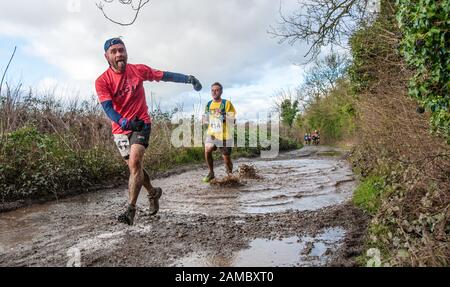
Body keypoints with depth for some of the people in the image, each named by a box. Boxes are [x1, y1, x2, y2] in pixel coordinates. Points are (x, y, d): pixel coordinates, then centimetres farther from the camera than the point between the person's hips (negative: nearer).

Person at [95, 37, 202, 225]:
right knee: (134, 166, 12)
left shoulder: (138, 70, -5)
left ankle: (131, 209, -13)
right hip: (120, 128, 2)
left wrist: (188, 79, -1)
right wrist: (125, 123, -37)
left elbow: (165, 76, 2)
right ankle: (153, 192, 36)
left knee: (134, 163, -19)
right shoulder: (102, 81, -9)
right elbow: (108, 108, -20)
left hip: (141, 124, -2)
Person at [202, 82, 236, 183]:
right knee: (207, 150, -17)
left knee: (226, 158, 3)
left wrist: (223, 115, -29)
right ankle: (211, 173, 2)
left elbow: (233, 121, -15)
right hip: (212, 133, 4)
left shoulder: (227, 103, -10)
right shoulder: (209, 104, 5)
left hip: (224, 135, -4)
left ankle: (230, 175, 29)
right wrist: (206, 117, -3)